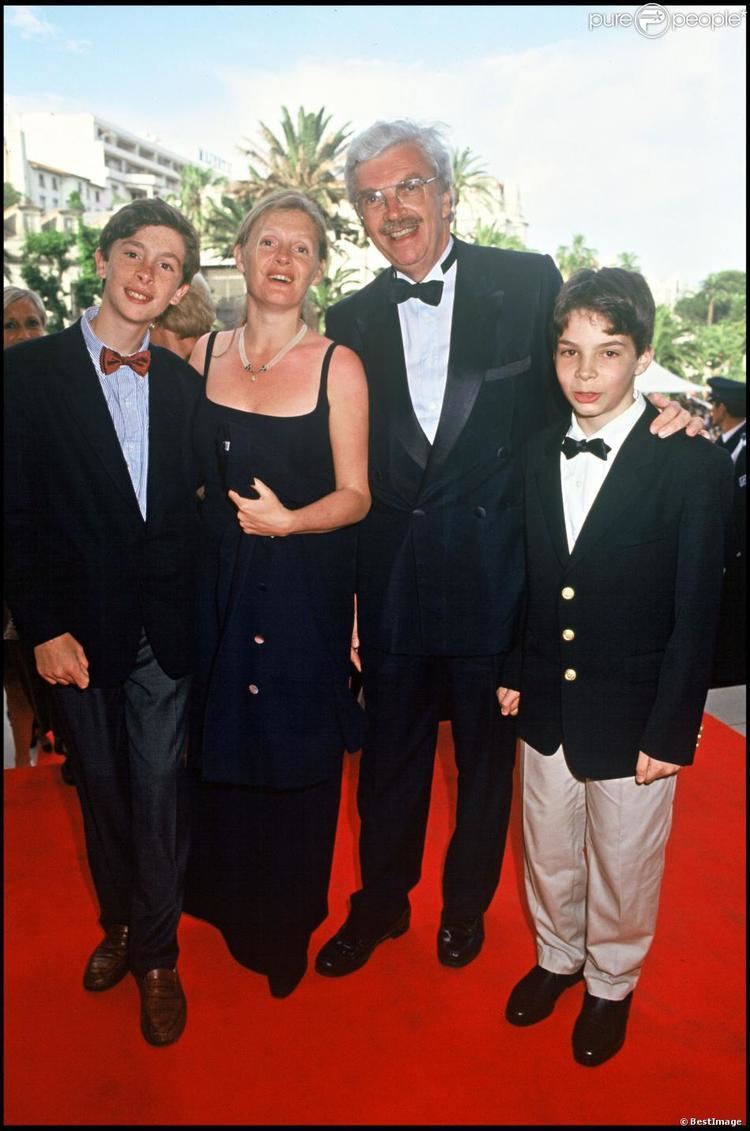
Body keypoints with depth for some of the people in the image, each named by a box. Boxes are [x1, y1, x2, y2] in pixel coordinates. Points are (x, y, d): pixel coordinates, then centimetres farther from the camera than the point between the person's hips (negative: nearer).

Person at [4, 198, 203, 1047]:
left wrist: (202, 616, -1)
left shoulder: (185, 385, 4)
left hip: (165, 627, 1)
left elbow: (193, 507, 6)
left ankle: (155, 956, 26)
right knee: (101, 789, 16)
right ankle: (116, 923, 41)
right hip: (81, 627, -1)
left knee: (158, 792, 5)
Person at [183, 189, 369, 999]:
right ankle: (231, 910, 43)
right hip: (217, 585, 4)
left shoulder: (337, 366, -7)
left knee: (295, 764, 9)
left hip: (304, 592, -3)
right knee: (222, 755, 15)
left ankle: (289, 931, 35)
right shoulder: (203, 355, 5)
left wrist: (288, 519, -23)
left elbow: (355, 495, -8)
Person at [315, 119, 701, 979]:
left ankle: (467, 901, 43)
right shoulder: (351, 321, 4)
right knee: (389, 753, 17)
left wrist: (661, 396, -16)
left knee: (486, 753, 17)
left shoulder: (529, 283, -3)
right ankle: (381, 902, 42)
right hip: (391, 582, 2)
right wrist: (345, 595, 3)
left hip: (496, 577, -2)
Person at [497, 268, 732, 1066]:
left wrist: (672, 730, -13)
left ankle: (611, 985, 43)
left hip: (632, 714, -4)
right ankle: (557, 956, 48)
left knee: (622, 864, 16)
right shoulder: (536, 454, 0)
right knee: (548, 850, 21)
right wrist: (511, 670, 6)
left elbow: (696, 611, -13)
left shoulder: (691, 465, -15)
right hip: (546, 703, 4)